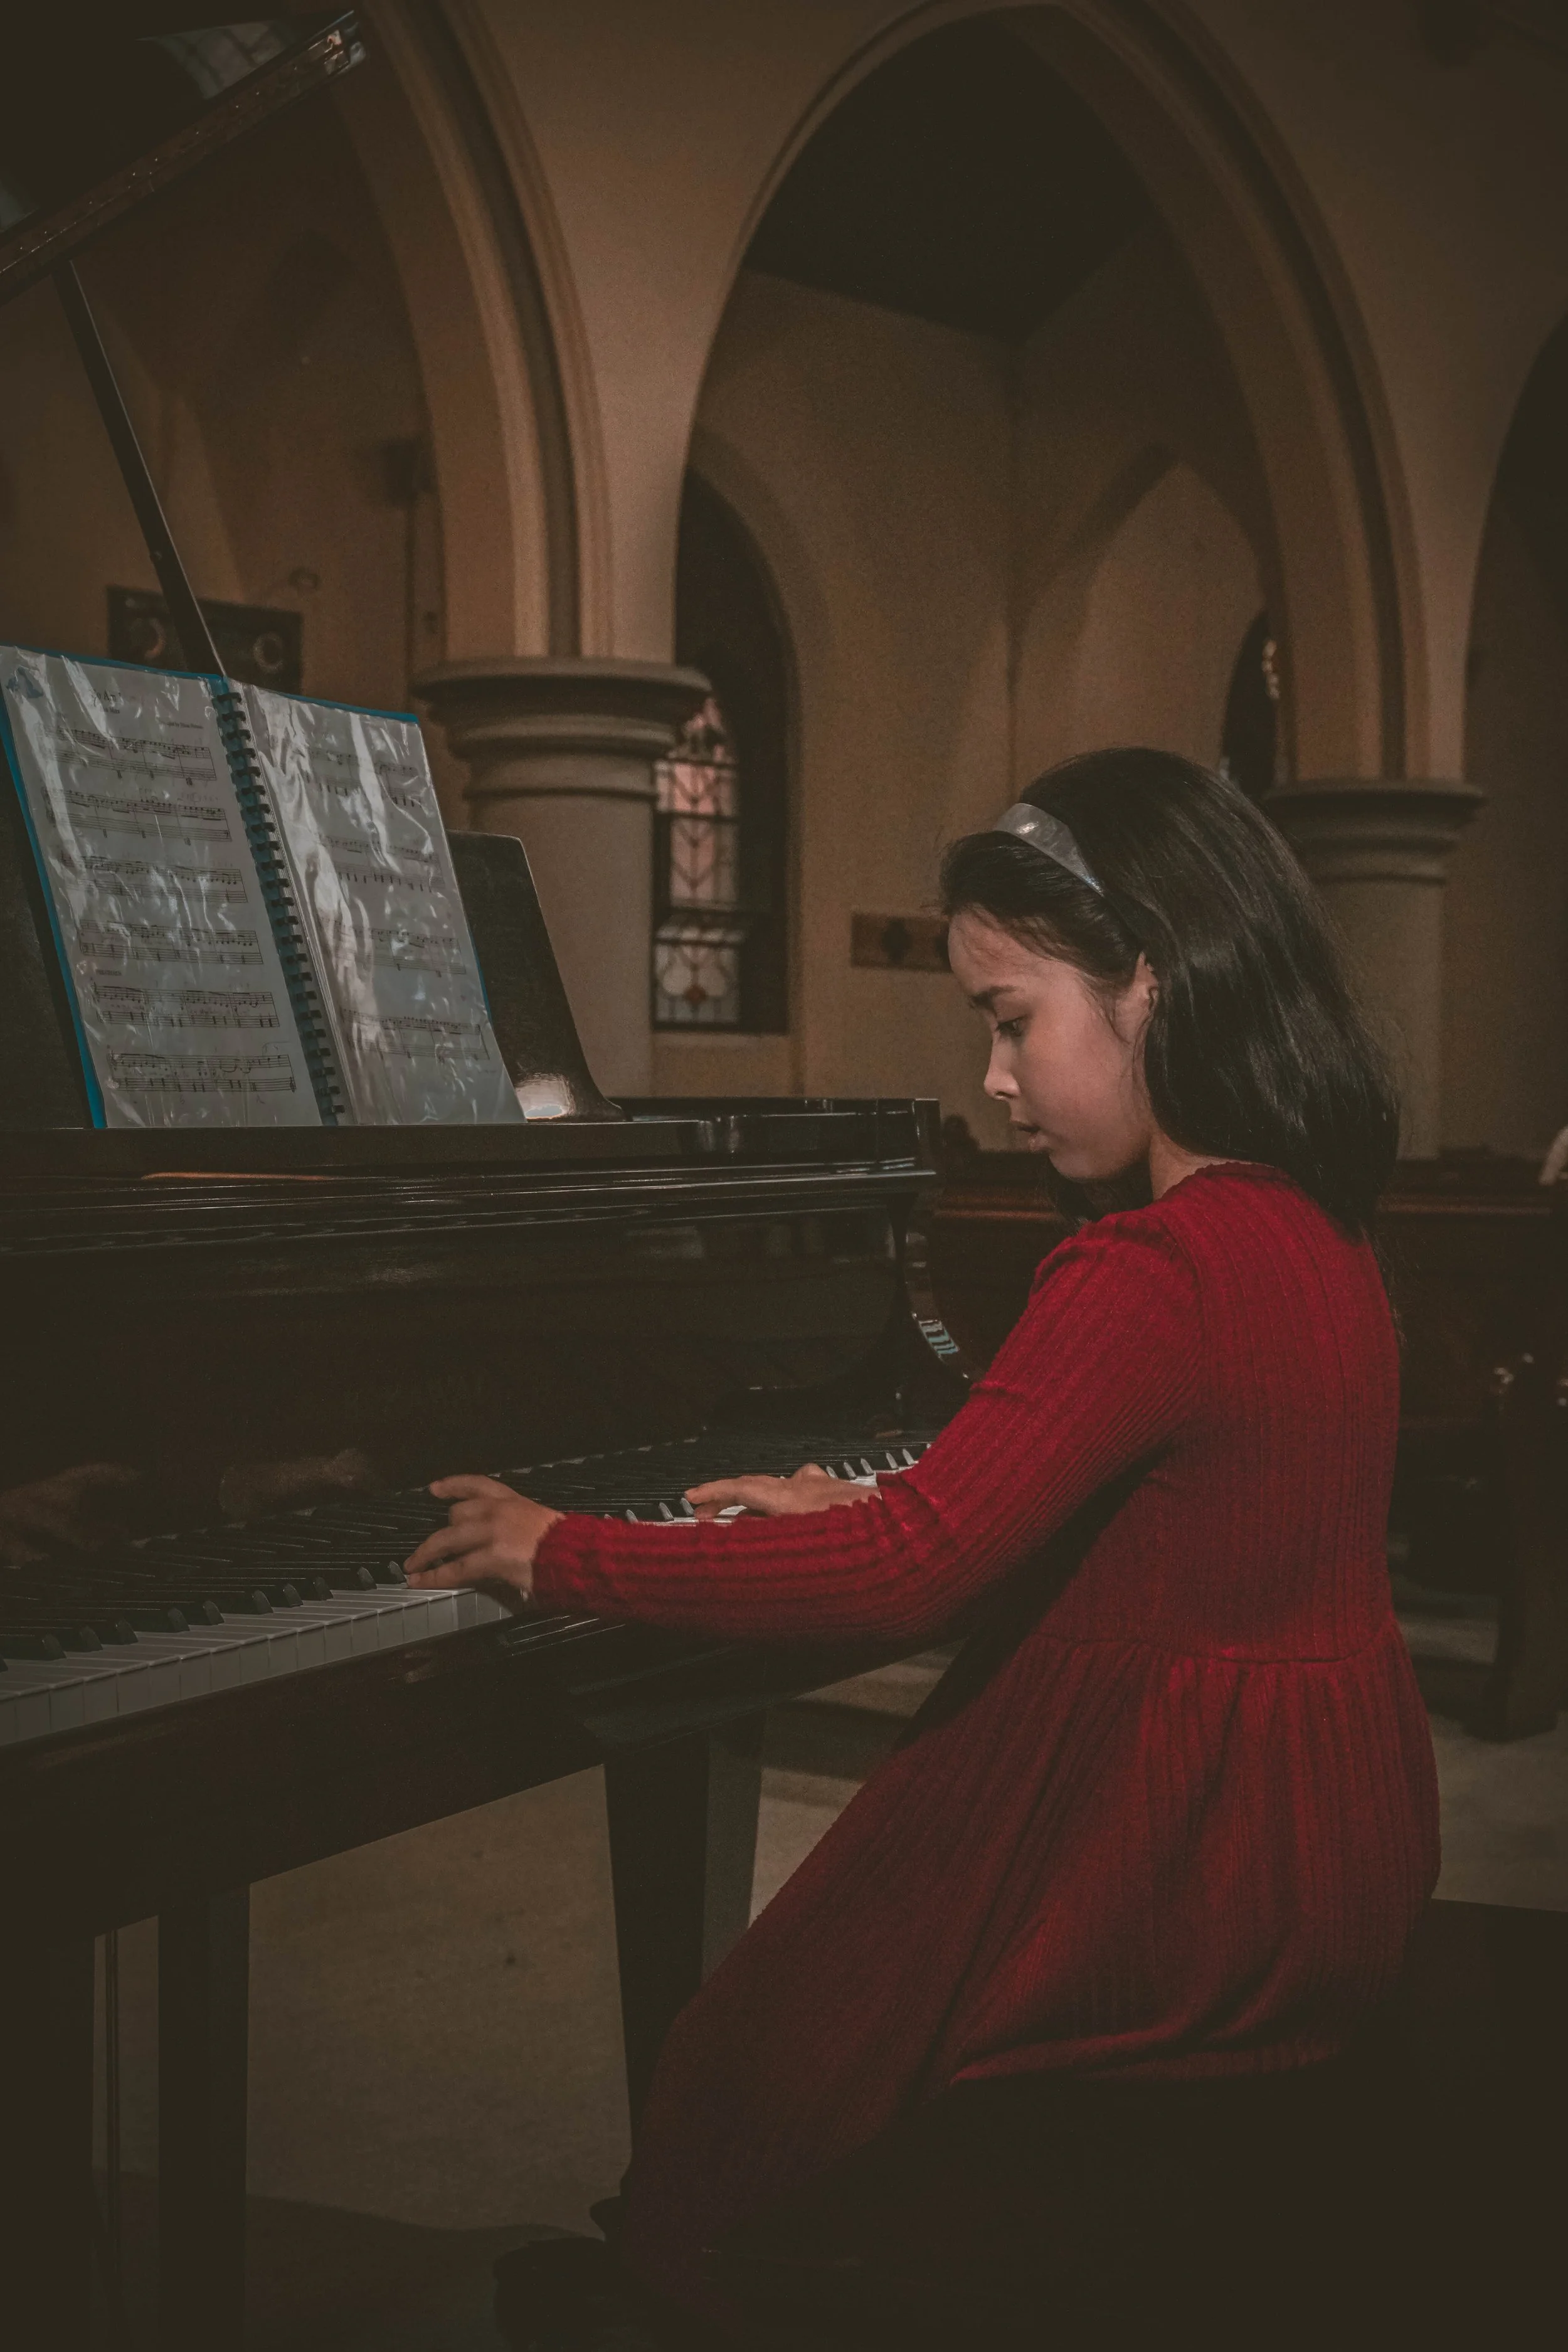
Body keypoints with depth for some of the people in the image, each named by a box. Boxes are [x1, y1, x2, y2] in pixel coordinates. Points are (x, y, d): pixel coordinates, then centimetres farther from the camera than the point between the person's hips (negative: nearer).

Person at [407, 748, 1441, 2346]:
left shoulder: (1155, 1273, -25)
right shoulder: (1311, 1228, 5)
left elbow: (911, 1571, -26)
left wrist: (566, 1556, -17)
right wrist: (865, 1518, 13)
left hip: (1193, 1880, -9)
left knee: (742, 2074, 2)